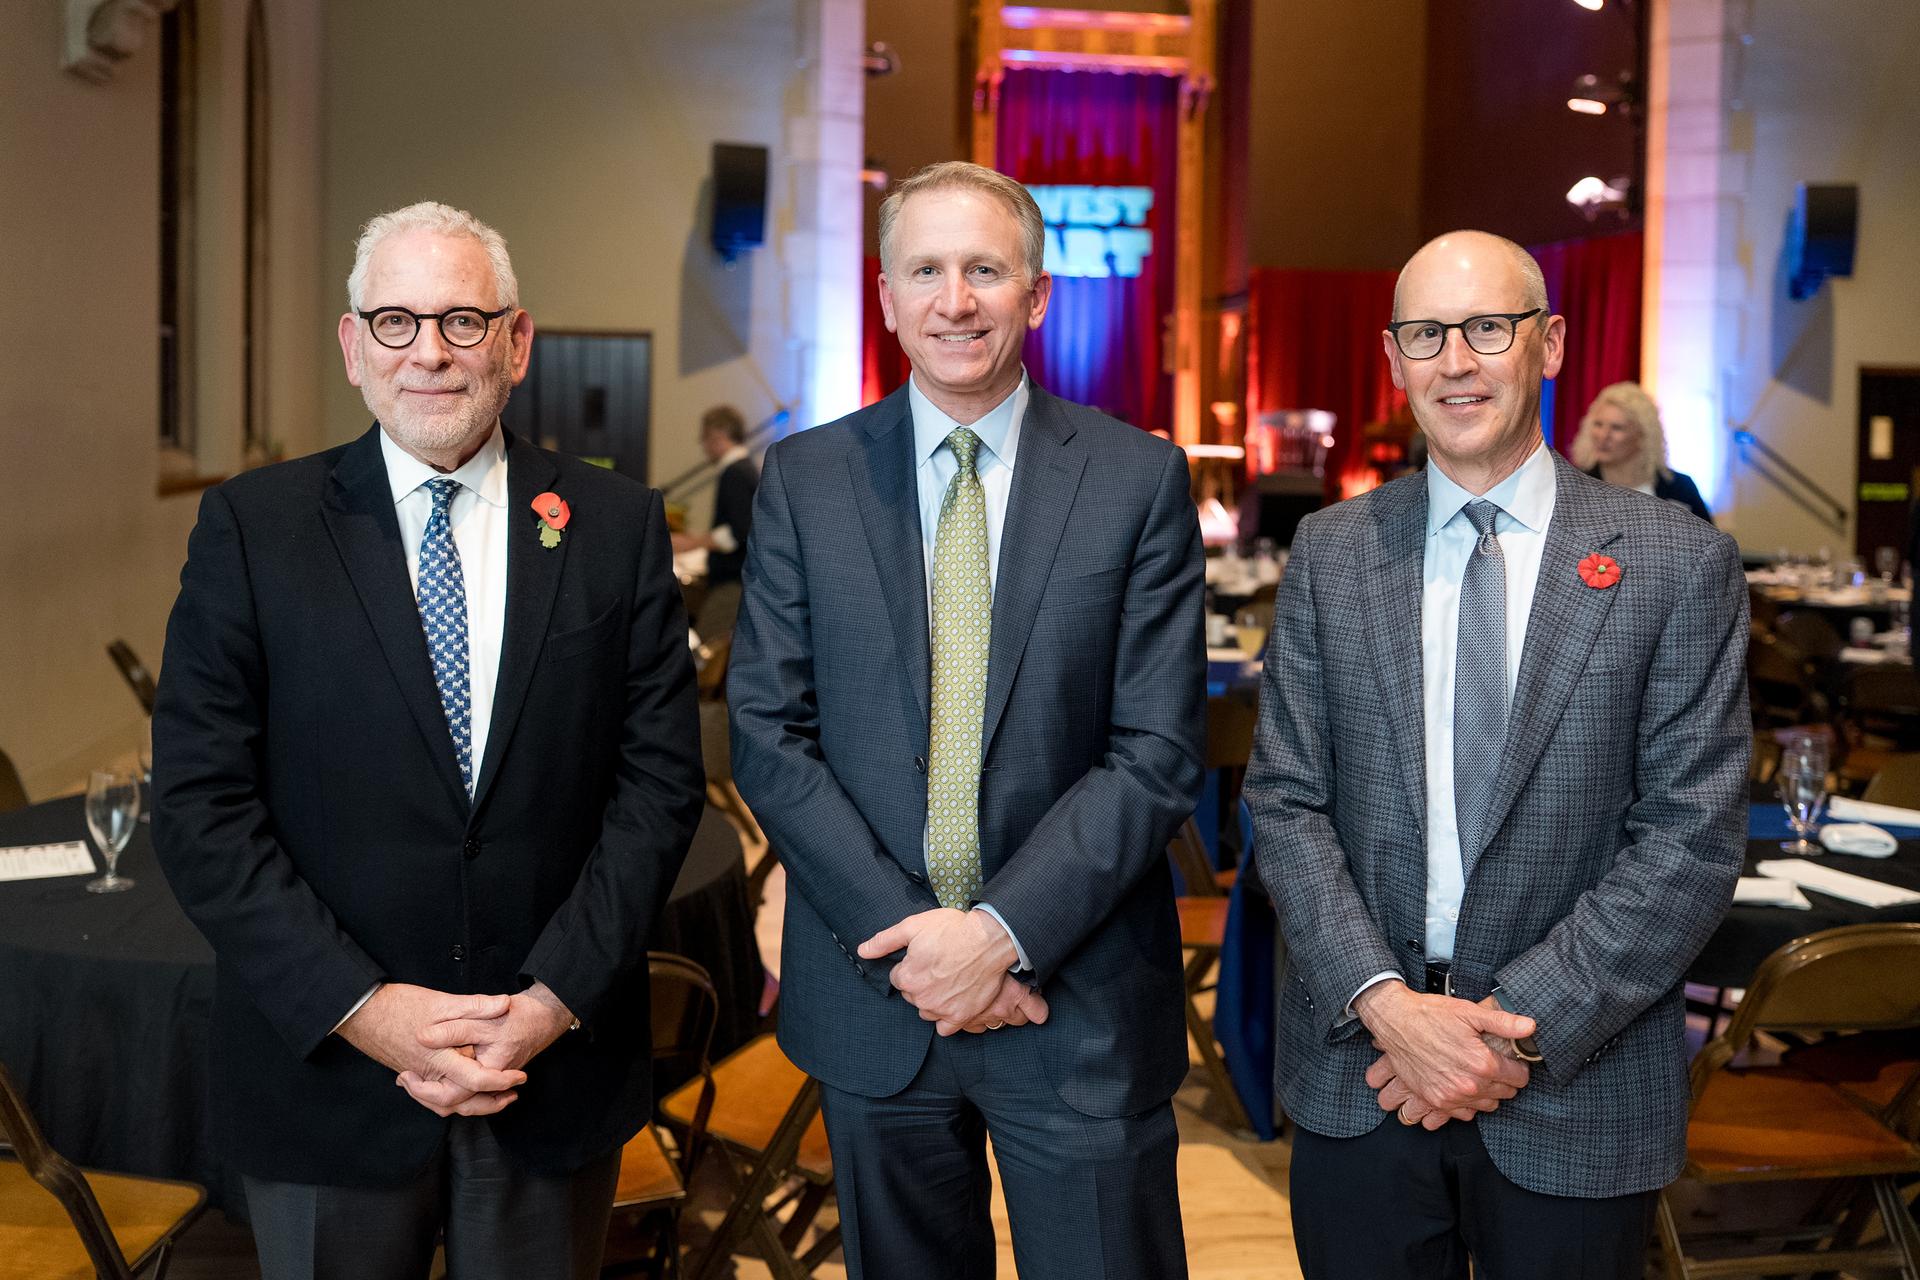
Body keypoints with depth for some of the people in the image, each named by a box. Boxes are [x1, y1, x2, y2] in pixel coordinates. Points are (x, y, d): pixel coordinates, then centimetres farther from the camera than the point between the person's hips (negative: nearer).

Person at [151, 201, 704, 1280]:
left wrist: (555, 1000, -11)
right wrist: (360, 1008, -14)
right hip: (326, 1068, 0)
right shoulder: (253, 529, -3)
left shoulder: (617, 525, 0)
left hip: (559, 1062, 1)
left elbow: (662, 778, -3)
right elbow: (201, 805, -6)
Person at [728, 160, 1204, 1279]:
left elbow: (1159, 752, -7)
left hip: (1082, 1007, -1)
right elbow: (770, 735, -2)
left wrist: (1006, 929, -15)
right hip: (873, 996, 2)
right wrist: (903, 936, -11)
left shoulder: (1139, 481, -3)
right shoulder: (805, 480, 2)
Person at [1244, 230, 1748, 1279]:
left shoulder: (1679, 563, -4)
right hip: (1358, 1072, 2)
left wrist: (1526, 1028, -14)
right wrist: (1384, 1001, -13)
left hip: (1577, 1090, -1)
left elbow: (1693, 836, -8)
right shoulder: (1331, 552, 2)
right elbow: (1285, 801, -1)